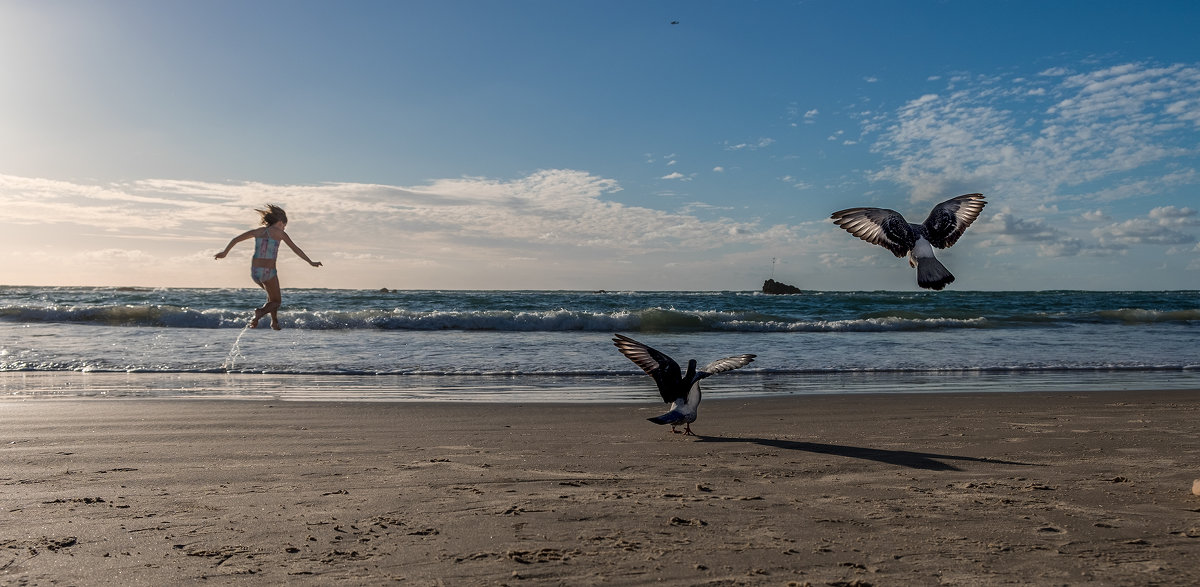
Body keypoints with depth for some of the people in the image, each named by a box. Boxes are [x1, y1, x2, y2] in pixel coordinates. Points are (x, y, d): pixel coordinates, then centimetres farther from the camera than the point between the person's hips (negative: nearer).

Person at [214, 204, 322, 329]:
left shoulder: (258, 231, 11)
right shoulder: (279, 233, -1)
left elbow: (235, 239, 16)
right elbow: (295, 249, -1)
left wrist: (225, 252, 28)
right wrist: (310, 262, 4)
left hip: (254, 271, 5)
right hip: (268, 271, -5)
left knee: (272, 294, 31)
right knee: (277, 301, 12)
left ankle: (274, 321, 23)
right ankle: (260, 312, -18)